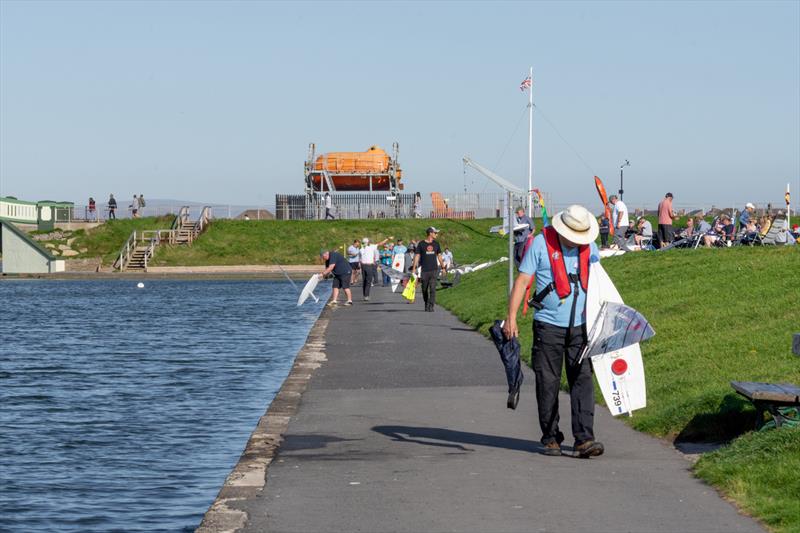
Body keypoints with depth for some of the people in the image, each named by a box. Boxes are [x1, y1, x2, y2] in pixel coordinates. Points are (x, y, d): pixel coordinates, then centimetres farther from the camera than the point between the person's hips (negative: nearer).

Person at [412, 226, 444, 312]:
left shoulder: (436, 244, 10)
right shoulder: (421, 244, -1)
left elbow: (439, 256, 19)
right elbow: (417, 256, -1)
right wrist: (414, 269, -5)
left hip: (434, 270, 1)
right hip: (424, 270, -1)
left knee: (432, 288, -10)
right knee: (425, 289, 7)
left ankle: (431, 306, -10)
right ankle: (426, 304, 27)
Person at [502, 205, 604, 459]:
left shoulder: (589, 246, 6)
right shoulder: (541, 243, -6)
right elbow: (522, 279, -6)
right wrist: (511, 317, -12)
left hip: (580, 326, 3)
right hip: (548, 325, -3)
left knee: (583, 380, -6)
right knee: (547, 383, 3)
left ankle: (584, 439, -9)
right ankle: (551, 438, 14)